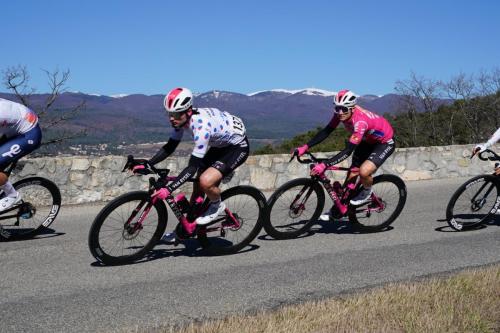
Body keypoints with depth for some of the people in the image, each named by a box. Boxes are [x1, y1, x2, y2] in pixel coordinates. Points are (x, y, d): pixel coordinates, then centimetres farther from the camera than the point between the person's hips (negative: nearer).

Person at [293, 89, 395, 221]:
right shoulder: (341, 113, -18)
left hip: (385, 142, -8)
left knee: (364, 171, -28)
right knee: (351, 174, 6)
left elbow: (348, 151, -42)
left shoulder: (360, 121, -39)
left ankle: (367, 192, 3)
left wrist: (324, 165, -48)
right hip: (368, 140, 8)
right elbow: (326, 131, -10)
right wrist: (305, 147, -19)